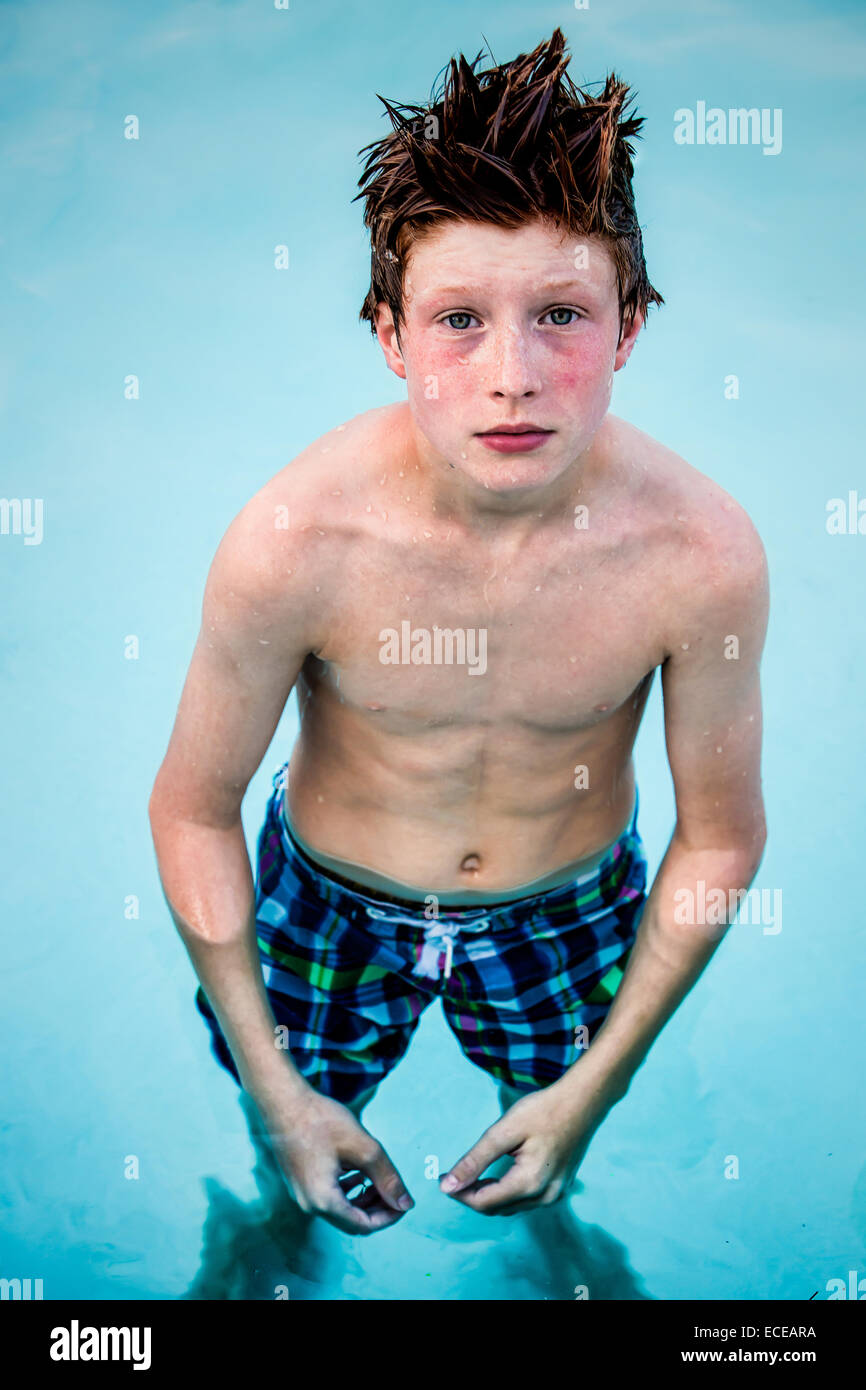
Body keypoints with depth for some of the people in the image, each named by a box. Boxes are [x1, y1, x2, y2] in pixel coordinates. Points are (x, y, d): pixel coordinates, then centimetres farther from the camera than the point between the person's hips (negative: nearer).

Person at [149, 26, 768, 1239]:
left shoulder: (702, 552, -30)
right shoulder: (290, 544, -33)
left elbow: (721, 834, -13)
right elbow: (193, 809, -16)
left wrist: (593, 1090, -7)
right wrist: (276, 1093, -10)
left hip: (574, 911, 1)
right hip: (330, 904, 0)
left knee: (553, 1188, 30)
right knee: (291, 1176, 27)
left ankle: (537, 1225, 67)